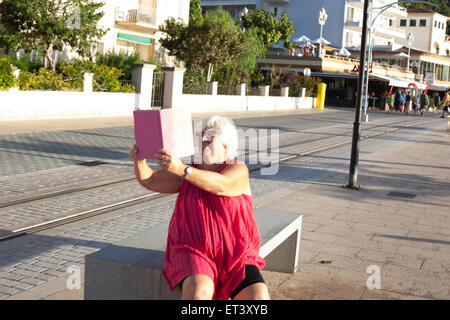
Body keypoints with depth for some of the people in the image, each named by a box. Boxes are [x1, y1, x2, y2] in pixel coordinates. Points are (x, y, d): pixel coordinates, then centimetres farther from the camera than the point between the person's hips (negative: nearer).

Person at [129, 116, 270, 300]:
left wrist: (181, 169, -33)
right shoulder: (189, 173, 13)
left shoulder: (239, 170, 2)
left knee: (259, 298, -23)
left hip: (236, 258, 0)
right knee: (199, 292, -32)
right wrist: (139, 160, -18)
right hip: (194, 253, 0)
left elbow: (219, 186, -20)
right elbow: (149, 180, 4)